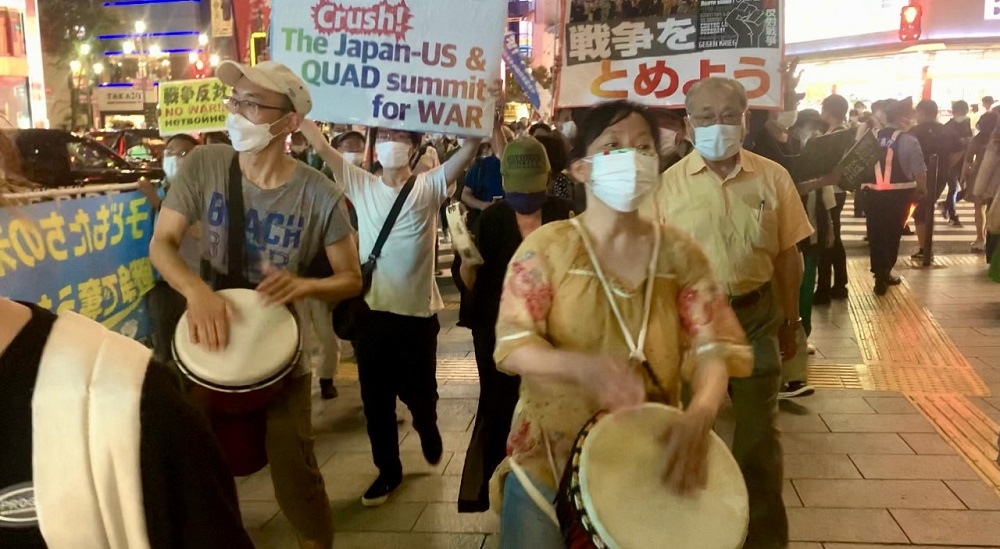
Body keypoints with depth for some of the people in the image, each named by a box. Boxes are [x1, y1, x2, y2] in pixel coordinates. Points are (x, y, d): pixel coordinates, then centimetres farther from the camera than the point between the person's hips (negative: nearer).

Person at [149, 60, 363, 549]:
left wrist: (304, 285, -29)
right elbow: (161, 243, -8)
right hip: (208, 341, 3)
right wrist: (196, 290, -29)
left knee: (293, 470, -2)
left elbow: (351, 279, -7)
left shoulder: (318, 195, -16)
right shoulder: (204, 165, -10)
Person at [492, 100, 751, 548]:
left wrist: (698, 417, -25)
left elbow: (712, 346, -5)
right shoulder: (547, 247, -8)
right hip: (548, 466, -2)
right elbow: (511, 345, -14)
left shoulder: (678, 252, -1)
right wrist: (584, 367, -33)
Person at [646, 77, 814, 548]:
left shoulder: (773, 178, -4)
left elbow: (789, 256, 3)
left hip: (756, 316, 1)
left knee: (758, 436, 12)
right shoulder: (668, 184, -7)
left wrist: (790, 322, 7)